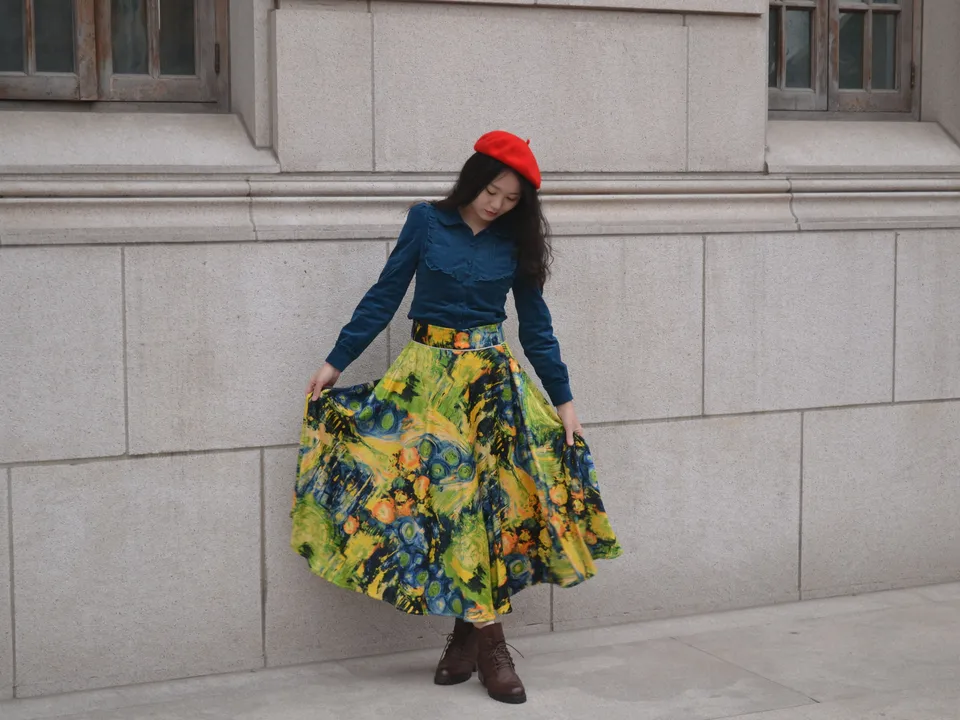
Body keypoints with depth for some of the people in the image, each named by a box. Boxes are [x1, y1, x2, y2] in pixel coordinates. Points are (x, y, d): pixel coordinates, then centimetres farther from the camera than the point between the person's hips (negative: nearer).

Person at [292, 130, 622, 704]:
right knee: (446, 495, -5)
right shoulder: (427, 221, 0)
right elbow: (384, 296, 4)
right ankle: (487, 643, 0)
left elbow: (535, 323, 9)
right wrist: (336, 362, 3)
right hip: (429, 376, -1)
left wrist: (563, 399, 7)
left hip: (491, 378, 1)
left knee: (487, 495, -7)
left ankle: (470, 632, 2)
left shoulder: (514, 241, 5)